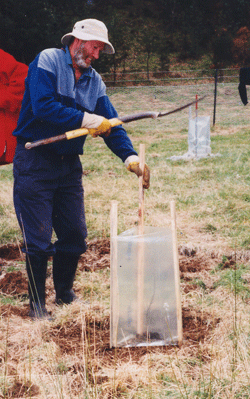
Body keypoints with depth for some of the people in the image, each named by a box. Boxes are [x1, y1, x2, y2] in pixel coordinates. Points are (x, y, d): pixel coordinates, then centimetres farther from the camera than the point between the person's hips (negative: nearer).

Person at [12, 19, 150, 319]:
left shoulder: (94, 81, 10)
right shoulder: (47, 61, -8)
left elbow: (110, 124, 2)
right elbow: (42, 106, -22)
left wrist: (130, 157, -14)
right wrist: (84, 119, -22)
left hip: (69, 164, 6)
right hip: (34, 161, -6)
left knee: (75, 235, 8)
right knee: (38, 238, -3)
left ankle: (65, 294, 29)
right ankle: (37, 305, 11)